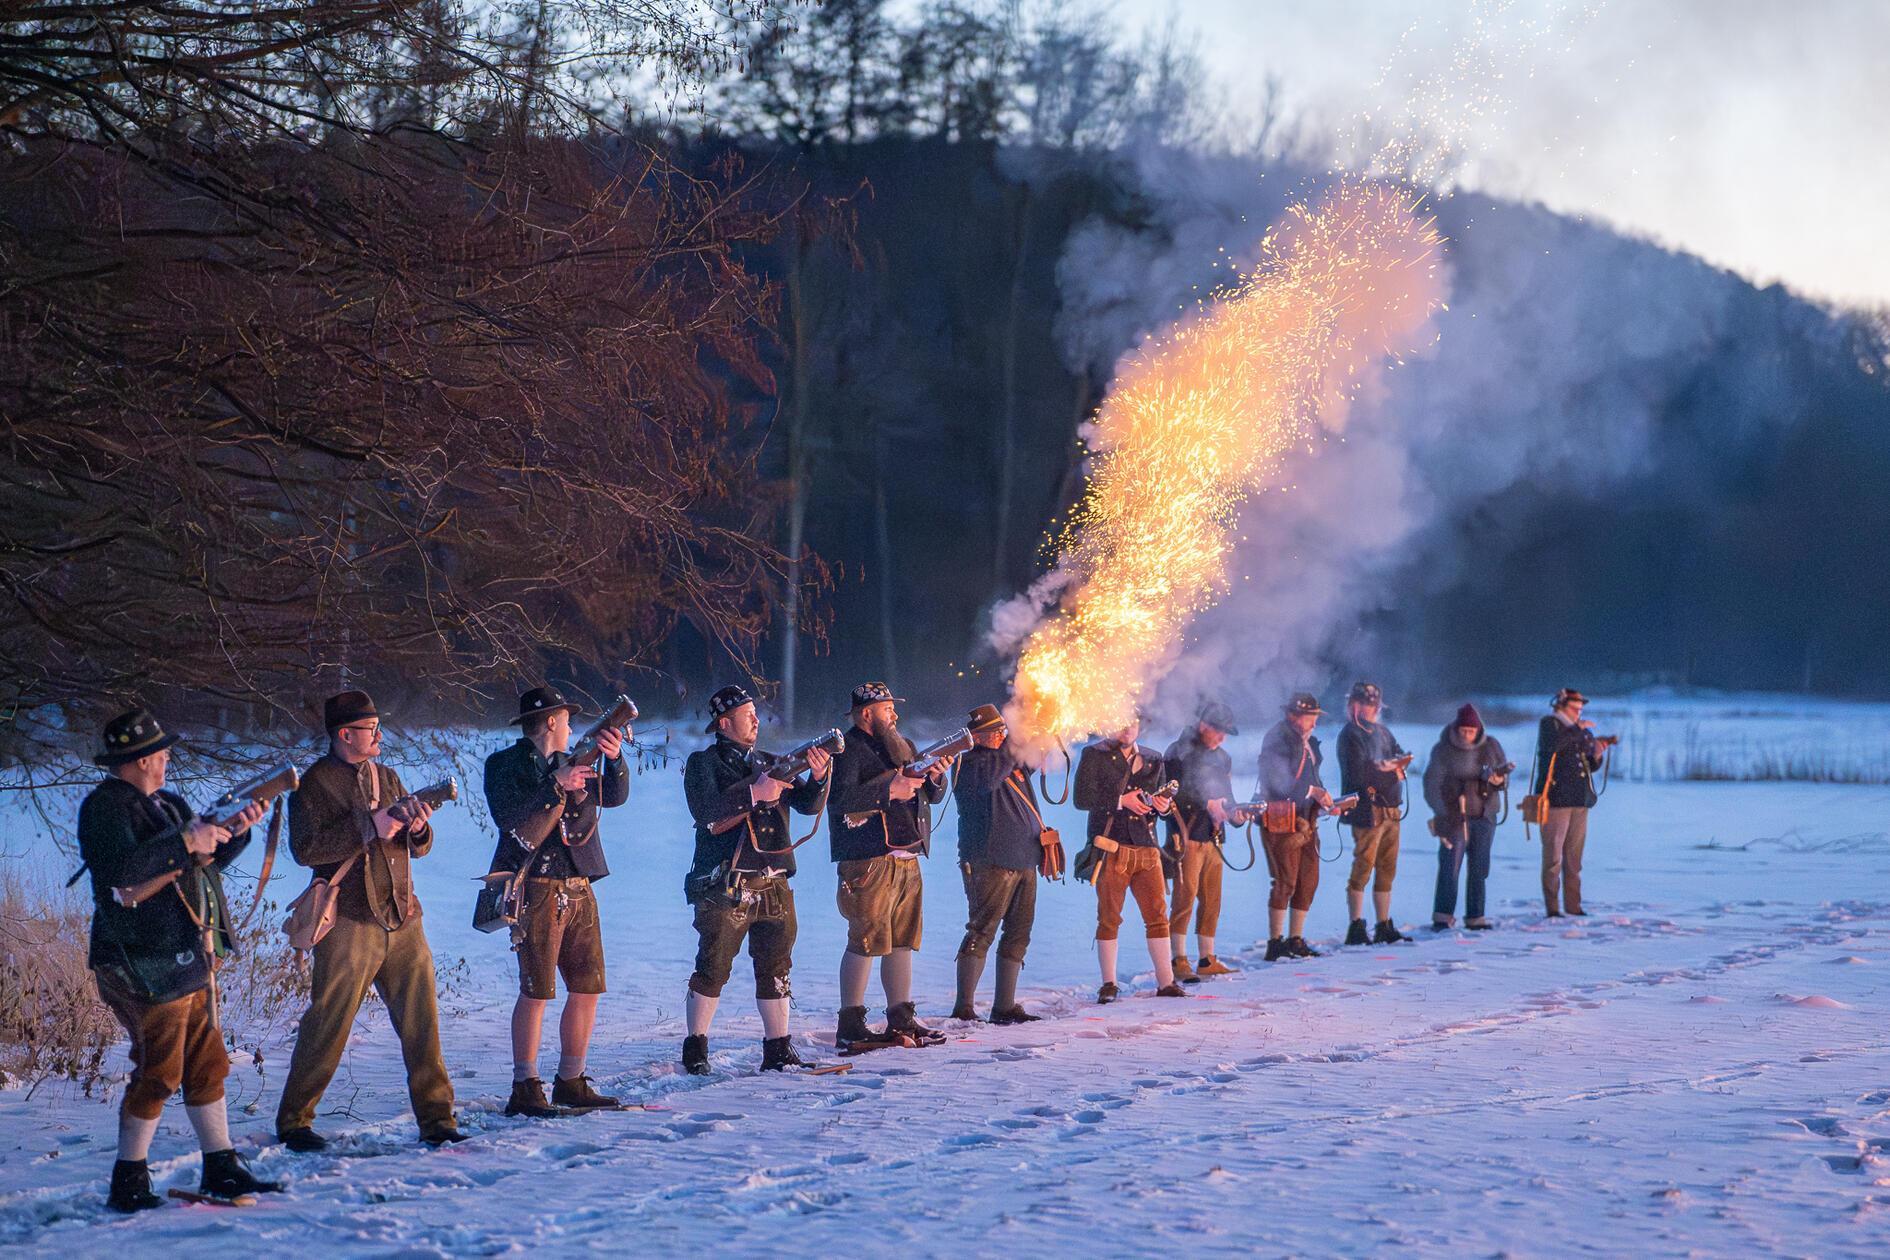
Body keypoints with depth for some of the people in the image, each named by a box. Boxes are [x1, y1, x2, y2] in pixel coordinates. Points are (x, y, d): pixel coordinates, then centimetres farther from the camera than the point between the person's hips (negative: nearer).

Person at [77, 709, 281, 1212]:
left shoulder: (166, 804, 18)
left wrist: (234, 831, 6)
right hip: (146, 966, -9)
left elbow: (209, 861, 24)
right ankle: (128, 1182, 3)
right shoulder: (105, 807, -11)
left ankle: (220, 1168, 18)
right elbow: (120, 868, -27)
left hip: (190, 959, 9)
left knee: (207, 1066, 11)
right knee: (158, 1072, -6)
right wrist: (186, 841, -23)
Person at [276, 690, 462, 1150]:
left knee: (421, 1021, 3)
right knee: (328, 1024, -2)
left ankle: (436, 1119, 8)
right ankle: (293, 1121, 9)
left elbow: (419, 848, 20)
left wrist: (417, 828, -4)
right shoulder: (314, 784, -2)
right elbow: (305, 848, -16)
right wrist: (369, 826, -17)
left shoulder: (386, 777, 18)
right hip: (351, 921, -6)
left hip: (402, 918, 6)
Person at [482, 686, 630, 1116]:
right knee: (536, 991, -9)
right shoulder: (505, 765, -1)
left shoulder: (570, 763, 18)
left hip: (579, 888, 7)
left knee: (587, 988, 6)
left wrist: (614, 759, -8)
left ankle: (571, 1083, 14)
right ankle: (525, 1090, -6)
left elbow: (614, 796, 9)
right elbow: (507, 817, -14)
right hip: (537, 888, -7)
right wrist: (555, 787, -20)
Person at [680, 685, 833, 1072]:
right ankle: (695, 1051, 3)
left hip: (773, 886, 6)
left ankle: (778, 1051, 12)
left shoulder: (769, 764, 18)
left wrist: (818, 777, -13)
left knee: (775, 971, 7)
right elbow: (705, 810, -16)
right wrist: (754, 794, -24)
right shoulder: (703, 764, 2)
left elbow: (808, 805, 8)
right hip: (725, 887, -6)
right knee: (713, 968, -5)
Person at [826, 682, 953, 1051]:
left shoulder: (902, 747, 21)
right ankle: (850, 1026, -5)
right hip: (869, 859, -8)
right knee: (866, 941, -9)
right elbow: (838, 797, -20)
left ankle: (901, 1020, 16)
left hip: (908, 860, 8)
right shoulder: (848, 749, -5)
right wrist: (889, 790, -22)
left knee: (902, 940, 10)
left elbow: (932, 796, 22)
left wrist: (935, 776, 0)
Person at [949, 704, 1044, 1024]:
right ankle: (964, 1007, -8)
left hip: (1024, 862, 9)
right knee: (982, 932, -9)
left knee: (1019, 933, 9)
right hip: (991, 863, -9)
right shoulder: (970, 764, -8)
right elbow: (990, 777, -27)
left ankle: (1005, 1006, 14)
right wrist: (1014, 742, -24)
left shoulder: (1013, 762, 18)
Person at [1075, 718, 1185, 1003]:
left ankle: (1166, 982, 4)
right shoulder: (1094, 755, 3)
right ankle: (1108, 984, 7)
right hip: (1111, 848, -4)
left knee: (1158, 915, 0)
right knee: (1109, 918, 1)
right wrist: (1121, 801, -14)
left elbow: (1163, 803, 21)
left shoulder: (1152, 760, 17)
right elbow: (1081, 797, -7)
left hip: (1147, 849, 4)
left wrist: (1164, 806, -3)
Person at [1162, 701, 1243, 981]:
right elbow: (1173, 795, -13)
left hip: (1214, 837, 7)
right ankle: (1179, 961, -8)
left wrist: (1228, 809, 0)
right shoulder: (1178, 753, -5)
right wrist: (1207, 805, -17)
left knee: (1211, 900, 9)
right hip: (1187, 836, -7)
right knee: (1185, 898, -10)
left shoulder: (1222, 758, 18)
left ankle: (1207, 960, 16)